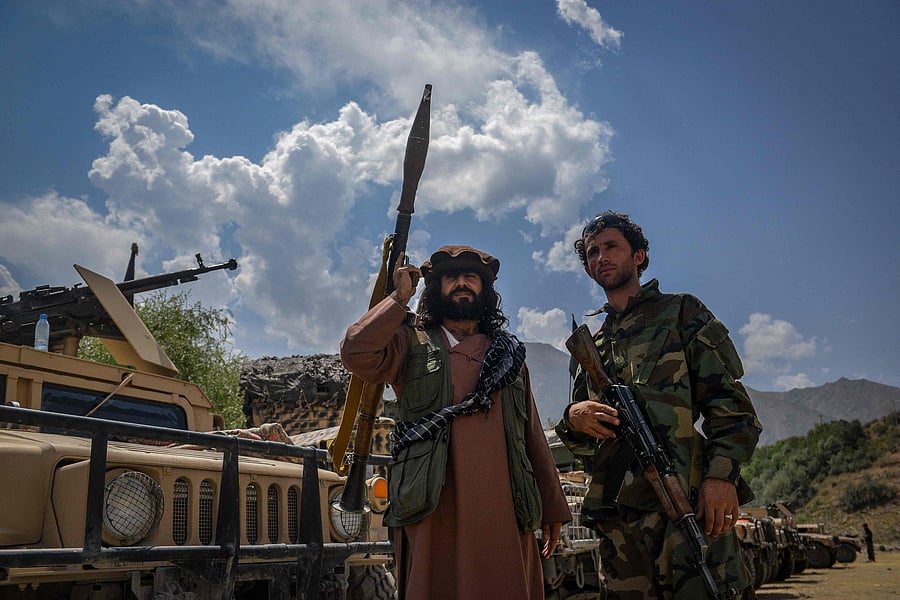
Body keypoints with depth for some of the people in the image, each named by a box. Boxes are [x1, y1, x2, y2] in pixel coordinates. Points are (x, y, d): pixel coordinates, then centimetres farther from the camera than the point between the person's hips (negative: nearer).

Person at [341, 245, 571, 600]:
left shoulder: (508, 353, 20)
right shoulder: (412, 344, 9)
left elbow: (533, 436, 19)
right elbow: (357, 353, -12)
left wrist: (552, 509, 15)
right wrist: (400, 297, -1)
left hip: (505, 515, 3)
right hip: (433, 512, -3)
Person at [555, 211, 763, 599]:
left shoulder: (681, 313, 11)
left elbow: (728, 401, 1)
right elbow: (580, 442, 25)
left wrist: (722, 474, -15)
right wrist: (573, 418, 0)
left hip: (686, 499, -4)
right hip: (616, 516, 5)